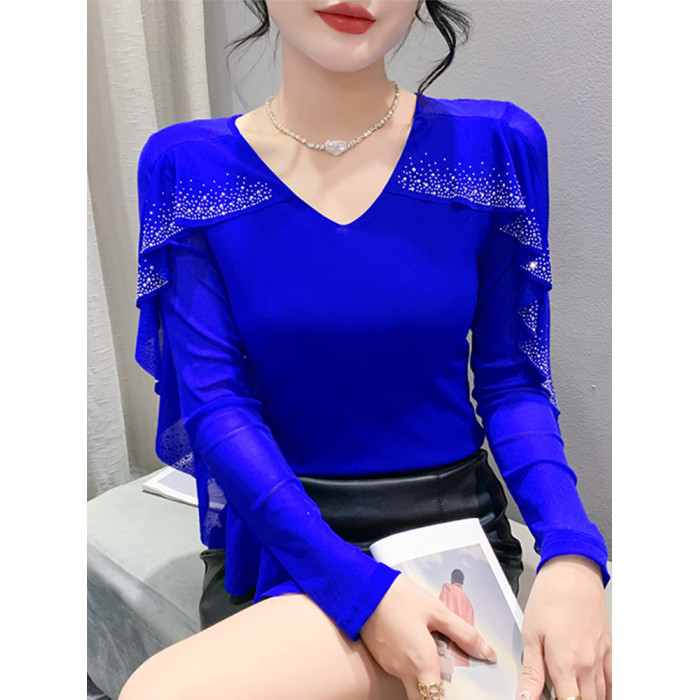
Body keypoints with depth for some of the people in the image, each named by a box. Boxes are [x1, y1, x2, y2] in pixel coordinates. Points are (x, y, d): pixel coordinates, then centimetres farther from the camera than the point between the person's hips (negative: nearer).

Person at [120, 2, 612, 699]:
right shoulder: (185, 167, -4)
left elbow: (511, 381, -1)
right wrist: (361, 587, -21)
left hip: (452, 520, -1)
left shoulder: (496, 148, -3)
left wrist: (571, 550, -19)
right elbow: (215, 401, -11)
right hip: (275, 532, 2)